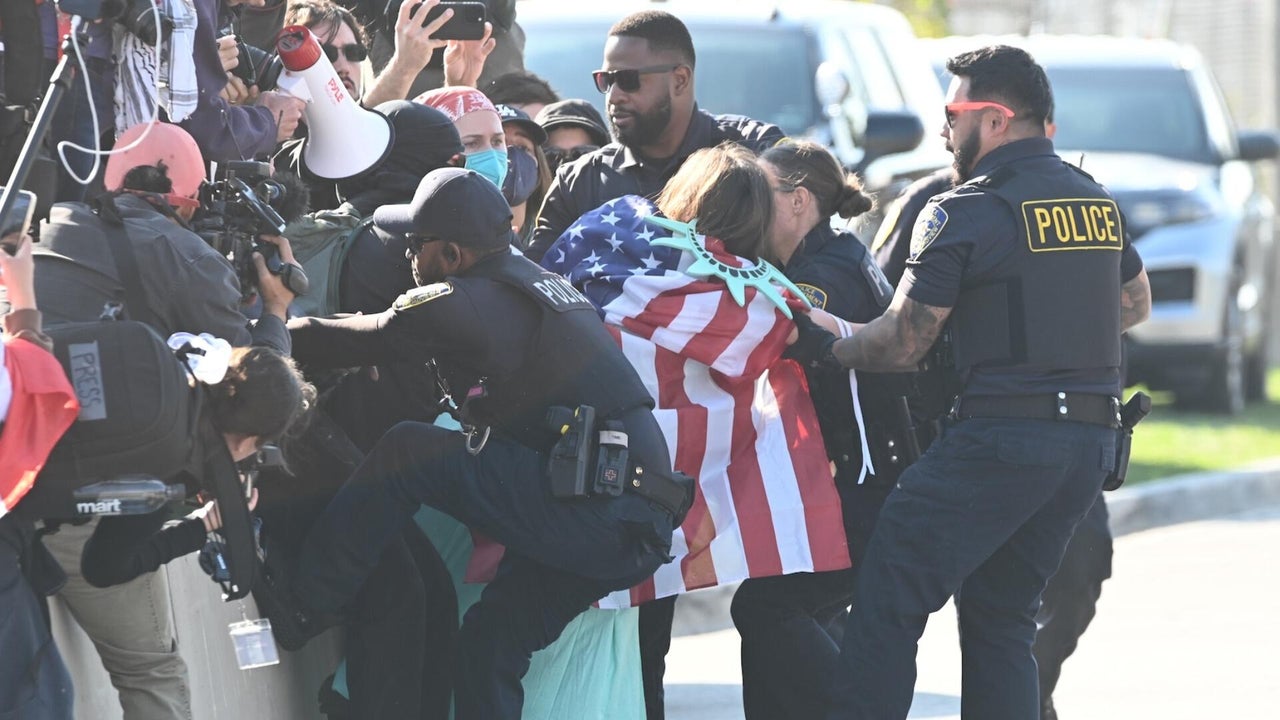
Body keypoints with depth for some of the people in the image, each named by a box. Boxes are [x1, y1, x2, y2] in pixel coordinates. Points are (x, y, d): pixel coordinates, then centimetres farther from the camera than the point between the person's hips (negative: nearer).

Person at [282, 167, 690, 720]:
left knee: (407, 451, -9)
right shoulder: (545, 286, 20)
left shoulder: (464, 305, -8)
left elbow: (354, 342, -3)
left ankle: (302, 600, -3)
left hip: (596, 515, -9)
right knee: (489, 642, 17)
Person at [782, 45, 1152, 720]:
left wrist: (824, 348, 7)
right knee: (1002, 615, 15)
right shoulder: (1096, 201, 13)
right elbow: (1135, 304, 29)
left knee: (891, 596, -4)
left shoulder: (965, 214, -9)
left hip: (1001, 436, -8)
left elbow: (901, 345, -8)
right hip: (1092, 442, 8)